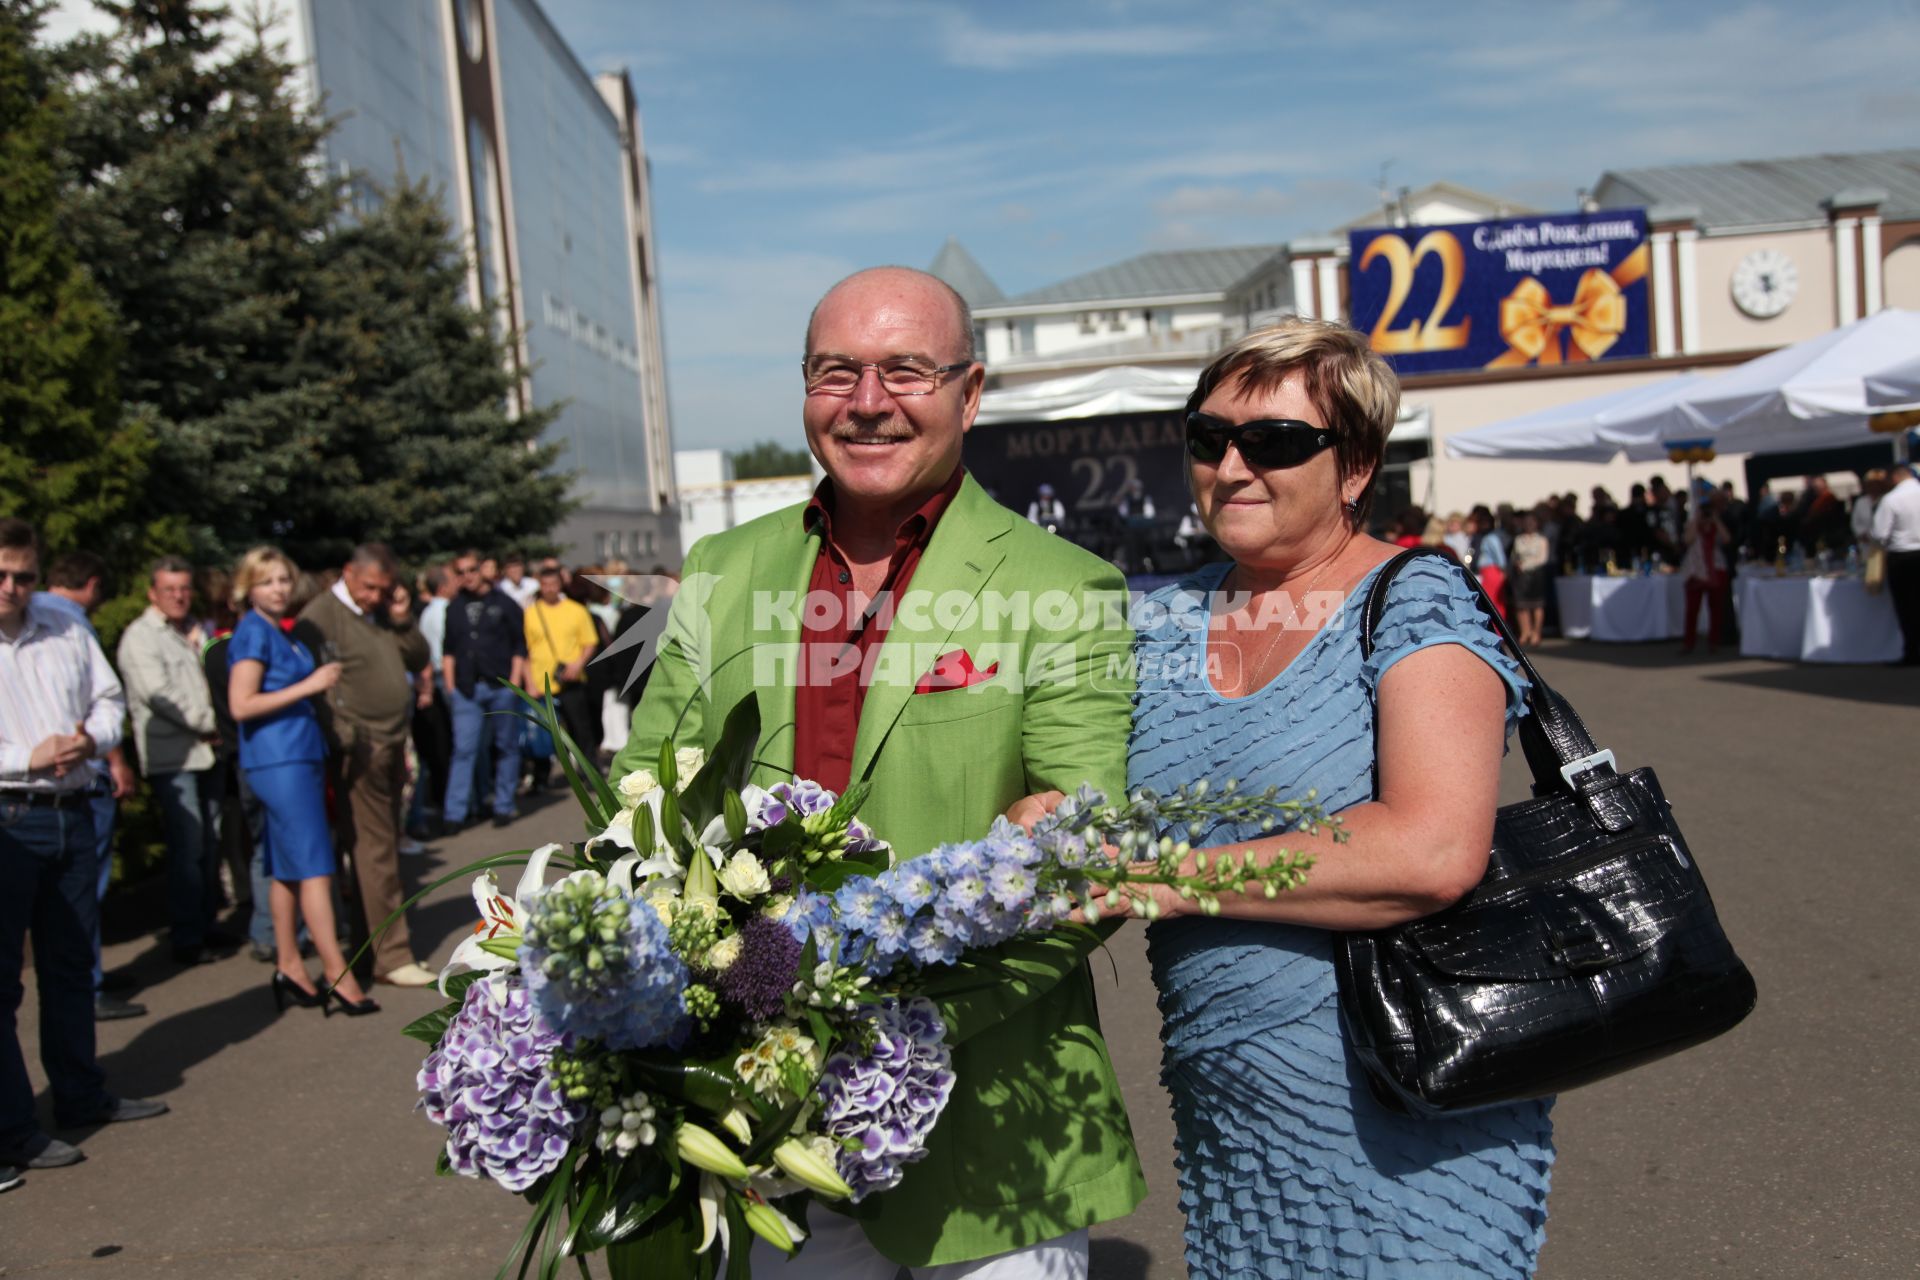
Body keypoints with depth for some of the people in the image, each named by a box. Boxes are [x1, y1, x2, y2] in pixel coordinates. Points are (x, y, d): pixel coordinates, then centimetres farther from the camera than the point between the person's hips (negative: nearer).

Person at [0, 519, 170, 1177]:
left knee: (71, 966, 17)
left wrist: (93, 738, -6)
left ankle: (80, 1096, 31)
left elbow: (109, 697, 14)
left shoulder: (65, 631, 8)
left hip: (70, 816, 6)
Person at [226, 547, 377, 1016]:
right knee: (314, 866, -10)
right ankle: (336, 972, -8)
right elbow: (241, 705, -17)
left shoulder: (281, 633, 16)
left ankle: (289, 967, 17)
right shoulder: (252, 632, -10)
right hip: (278, 760, -9)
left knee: (288, 866, 11)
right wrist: (308, 685, -18)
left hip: (301, 756, 9)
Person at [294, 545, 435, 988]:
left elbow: (418, 659, 16)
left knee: (384, 850, 13)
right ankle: (390, 956, 0)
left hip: (391, 747, 9)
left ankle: (374, 945, 23)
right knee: (375, 854, -5)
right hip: (360, 751, -9)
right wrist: (345, 741, -19)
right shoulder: (321, 615, -11)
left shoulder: (381, 614, 15)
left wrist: (403, 621, -1)